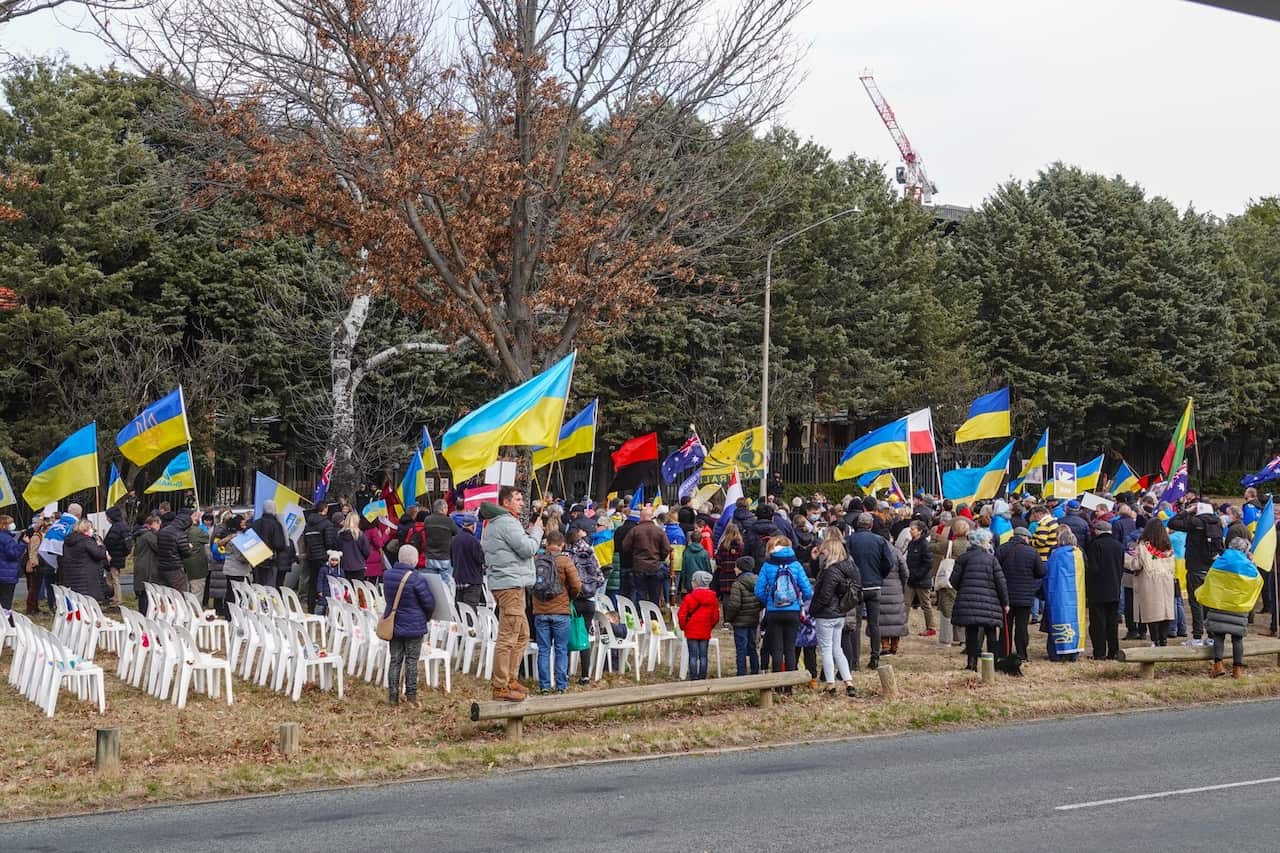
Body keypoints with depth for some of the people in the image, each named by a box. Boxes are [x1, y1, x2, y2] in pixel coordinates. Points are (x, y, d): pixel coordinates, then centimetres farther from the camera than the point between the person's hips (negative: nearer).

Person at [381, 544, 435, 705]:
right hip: (414, 626, -5)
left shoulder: (387, 575, -2)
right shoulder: (417, 579, -20)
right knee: (411, 661, 6)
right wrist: (426, 618, 7)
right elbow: (429, 603, -13)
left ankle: (393, 696, 11)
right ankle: (411, 696, 9)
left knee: (394, 660, 11)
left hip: (393, 624, 5)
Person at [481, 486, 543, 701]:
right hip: (510, 584, -11)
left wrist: (530, 532, 13)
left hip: (506, 584, 11)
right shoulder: (507, 523, -14)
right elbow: (528, 549, -17)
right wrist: (537, 530, -2)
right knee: (507, 638, -10)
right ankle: (500, 687, -9)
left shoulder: (493, 524, 20)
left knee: (521, 635, 19)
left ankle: (509, 679, 25)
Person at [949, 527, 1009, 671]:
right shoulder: (992, 559, -1)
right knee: (990, 634, 11)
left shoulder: (963, 558, 2)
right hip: (989, 603, -1)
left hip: (968, 602, 1)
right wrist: (1005, 603, 8)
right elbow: (1000, 582, -1)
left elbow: (954, 580, 1)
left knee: (971, 633, 3)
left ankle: (972, 663, -2)